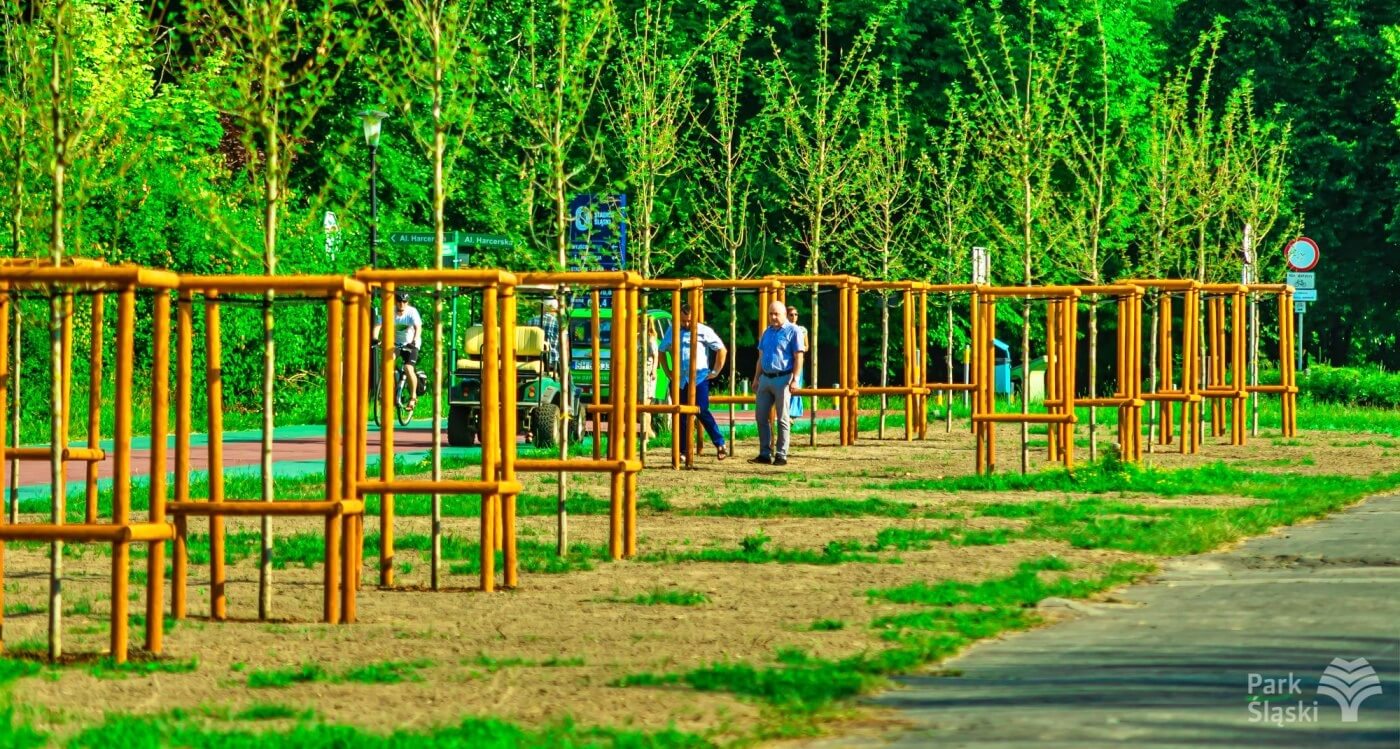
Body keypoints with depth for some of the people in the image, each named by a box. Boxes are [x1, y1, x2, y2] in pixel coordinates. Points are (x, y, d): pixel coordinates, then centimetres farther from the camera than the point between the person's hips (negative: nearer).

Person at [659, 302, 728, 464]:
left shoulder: (704, 331, -3)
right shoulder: (672, 331, 8)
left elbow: (722, 350, 1)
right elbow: (662, 351, 21)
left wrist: (715, 371, -2)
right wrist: (667, 371, 13)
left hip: (700, 378, -4)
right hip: (680, 380, 4)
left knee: (702, 412, -14)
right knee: (682, 416, 6)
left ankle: (720, 444, -7)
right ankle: (683, 451, 12)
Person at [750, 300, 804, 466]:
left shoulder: (792, 331, -6)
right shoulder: (767, 331, 15)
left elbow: (798, 357, -10)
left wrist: (794, 379, -16)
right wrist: (756, 378, 16)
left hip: (782, 379, -7)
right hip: (765, 378, 7)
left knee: (782, 419, 0)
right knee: (762, 417, 6)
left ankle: (781, 455, 4)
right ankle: (765, 453, 14)